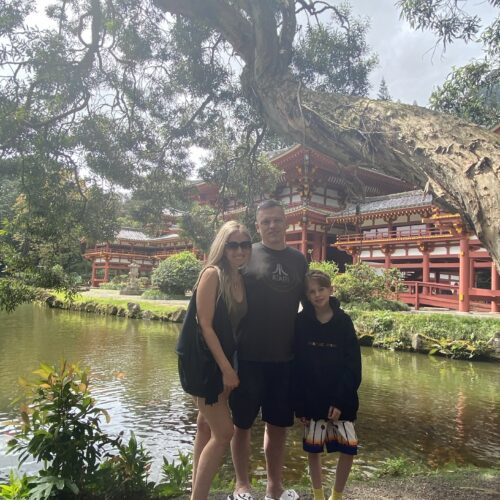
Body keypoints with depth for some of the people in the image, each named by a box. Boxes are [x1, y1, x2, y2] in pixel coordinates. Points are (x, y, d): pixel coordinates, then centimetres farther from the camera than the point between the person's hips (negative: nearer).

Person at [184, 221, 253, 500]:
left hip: (225, 360, 7)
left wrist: (230, 366, 3)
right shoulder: (212, 274, -16)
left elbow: (238, 325, 8)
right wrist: (227, 369, -19)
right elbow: (205, 325, -20)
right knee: (224, 433, -6)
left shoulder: (242, 279, 4)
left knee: (207, 426, 16)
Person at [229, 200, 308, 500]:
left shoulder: (299, 260, 6)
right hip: (248, 356, -3)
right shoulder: (247, 255, -5)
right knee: (242, 423, 11)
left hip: (285, 357, 4)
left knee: (279, 425, 16)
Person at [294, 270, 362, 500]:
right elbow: (296, 366, -5)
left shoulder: (343, 321, -5)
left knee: (349, 448, 0)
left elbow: (353, 365, -5)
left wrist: (340, 400, -11)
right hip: (311, 398, 0)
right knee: (313, 449, 6)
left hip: (340, 399, 1)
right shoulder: (300, 322, -6)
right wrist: (299, 403, -7)